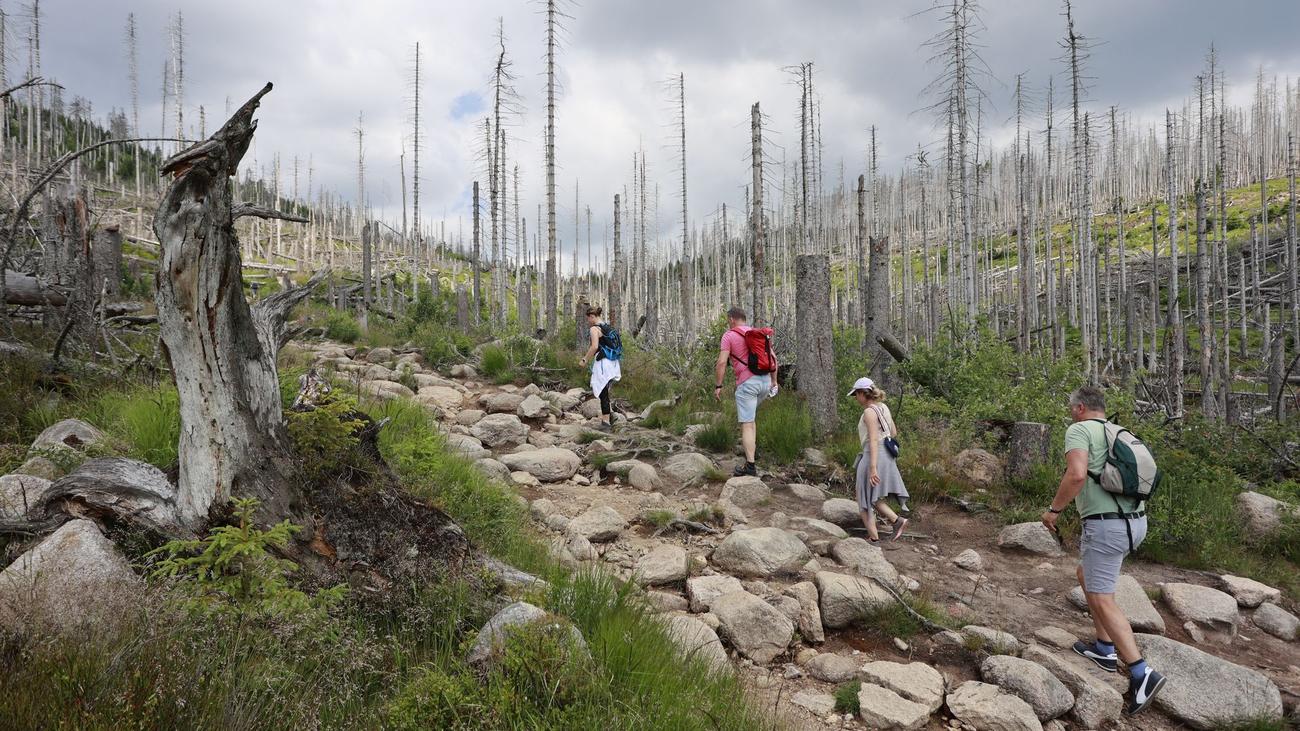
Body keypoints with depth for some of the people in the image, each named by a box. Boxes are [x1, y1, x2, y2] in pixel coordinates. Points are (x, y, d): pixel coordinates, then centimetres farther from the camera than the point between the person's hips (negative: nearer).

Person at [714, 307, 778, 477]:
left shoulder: (728, 336, -1)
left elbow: (721, 363, -10)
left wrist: (717, 386, -5)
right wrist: (774, 381, 23)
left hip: (747, 383, -6)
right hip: (765, 380, 6)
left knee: (746, 424, -4)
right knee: (749, 415, 30)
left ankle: (750, 465, -7)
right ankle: (752, 444, 25)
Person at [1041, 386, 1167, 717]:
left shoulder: (1079, 430, -9)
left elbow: (1076, 475, -23)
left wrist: (1054, 509, -12)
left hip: (1105, 525, -9)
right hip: (1135, 521, 9)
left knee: (1102, 599, -2)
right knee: (1086, 575, 25)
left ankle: (1141, 673, -6)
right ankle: (1105, 649, 29)